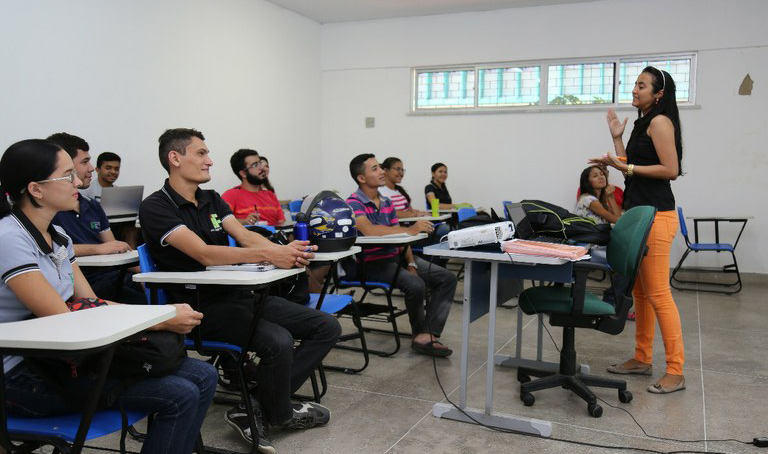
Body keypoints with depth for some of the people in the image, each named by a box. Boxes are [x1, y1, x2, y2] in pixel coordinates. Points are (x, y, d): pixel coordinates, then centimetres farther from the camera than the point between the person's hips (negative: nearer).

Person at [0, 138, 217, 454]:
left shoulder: (57, 236, 10)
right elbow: (64, 321, -21)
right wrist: (161, 322, -19)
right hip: (26, 378, -8)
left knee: (203, 377, -4)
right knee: (179, 396, -22)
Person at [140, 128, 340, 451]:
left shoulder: (212, 200, 15)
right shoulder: (156, 207, -9)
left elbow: (245, 236, 2)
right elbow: (205, 254, -21)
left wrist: (286, 250, -19)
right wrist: (268, 255, -30)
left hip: (239, 293, 8)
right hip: (203, 306, -8)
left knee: (326, 327, -2)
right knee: (278, 342, -32)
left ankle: (258, 408, -6)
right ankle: (278, 415, 0)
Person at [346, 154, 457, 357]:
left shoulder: (387, 202, 14)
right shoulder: (353, 204, -11)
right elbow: (369, 230, -31)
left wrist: (411, 263, -7)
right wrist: (411, 230, -32)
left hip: (395, 256, 8)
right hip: (372, 263, -8)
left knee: (447, 278, -5)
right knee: (416, 285, -30)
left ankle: (427, 335, -15)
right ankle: (420, 332, -2)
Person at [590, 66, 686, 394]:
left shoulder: (660, 121, -8)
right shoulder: (642, 123, 19)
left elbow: (671, 170, -15)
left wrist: (625, 167, -16)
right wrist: (617, 137, 16)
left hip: (655, 215, -10)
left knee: (658, 293, -9)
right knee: (640, 292, 13)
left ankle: (675, 371, -2)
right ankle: (642, 359, 23)